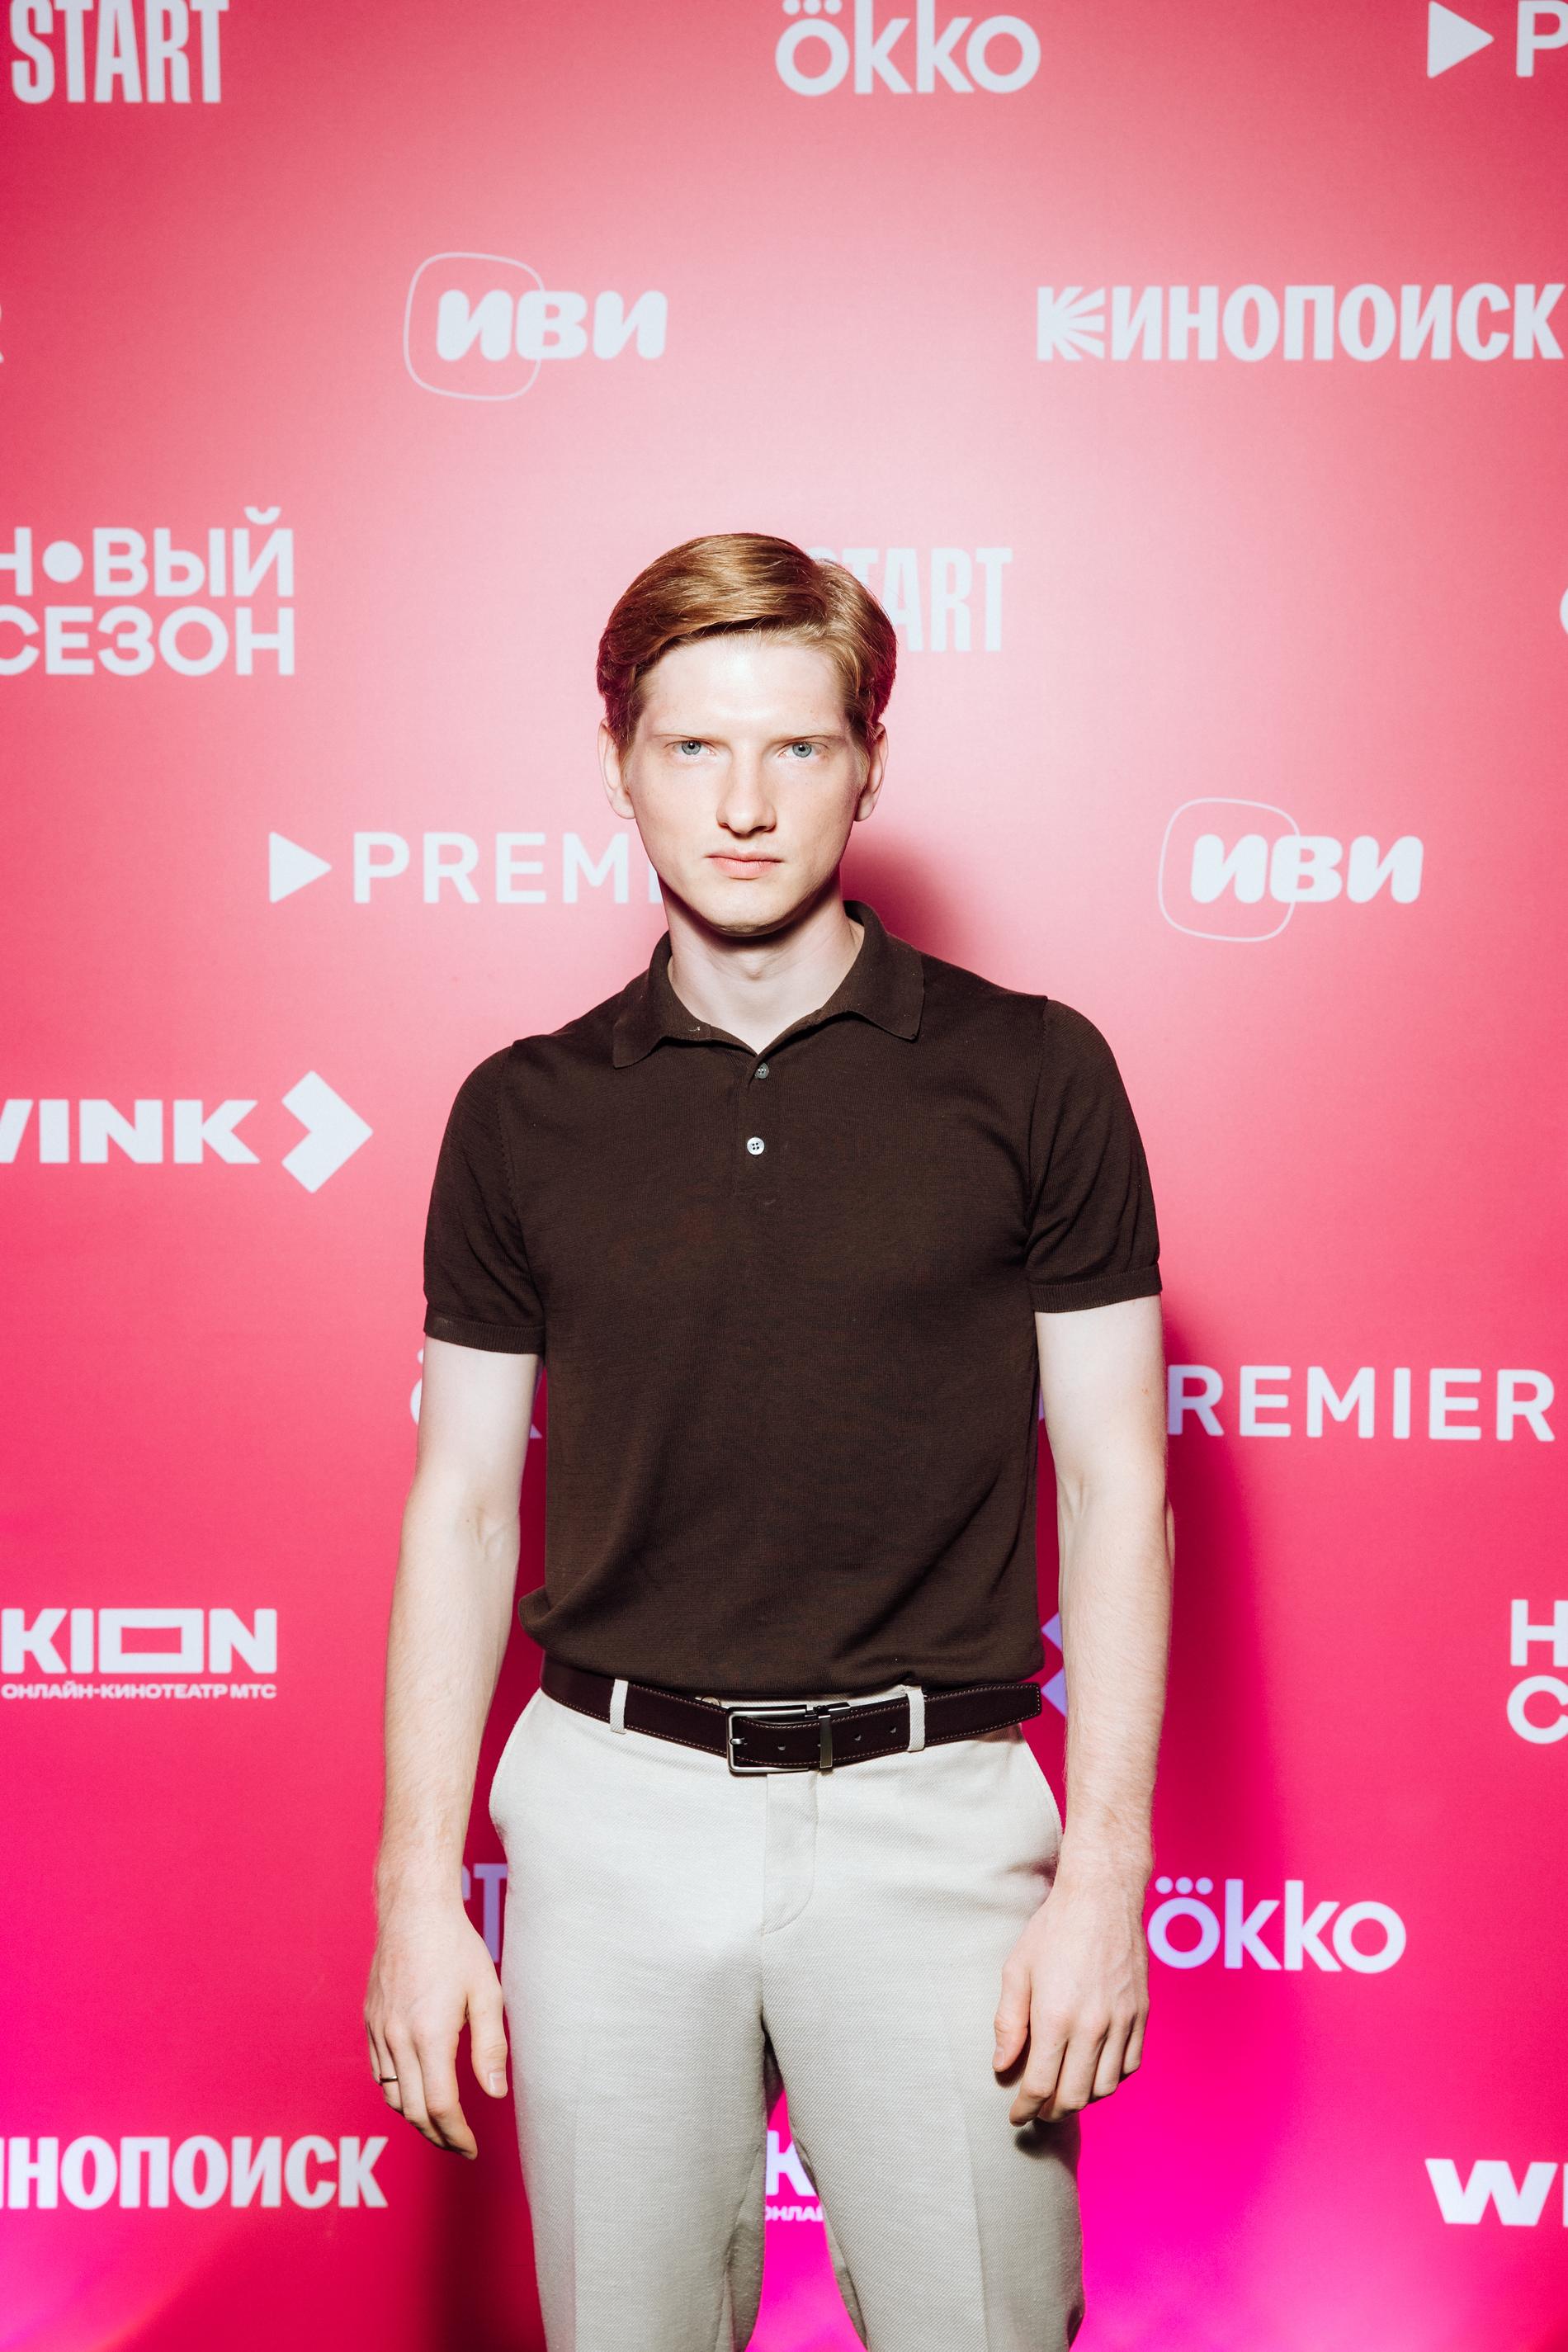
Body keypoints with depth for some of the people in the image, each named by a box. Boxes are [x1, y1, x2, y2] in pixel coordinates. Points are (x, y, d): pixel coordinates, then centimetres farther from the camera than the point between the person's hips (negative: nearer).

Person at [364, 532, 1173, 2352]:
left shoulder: (1032, 1076, -1)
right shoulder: (525, 1114, 3)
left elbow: (1113, 1482, -1)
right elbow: (463, 1508, 6)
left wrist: (1105, 1869, -6)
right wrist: (417, 1886, 2)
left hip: (931, 1810, -1)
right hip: (618, 1808, 2)